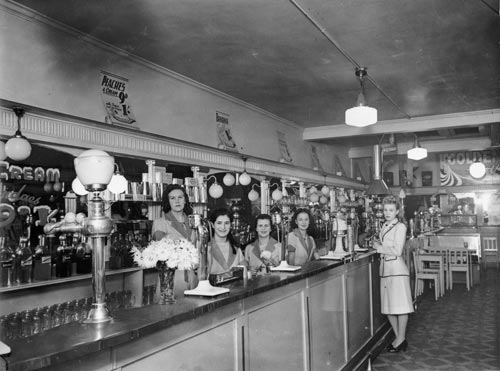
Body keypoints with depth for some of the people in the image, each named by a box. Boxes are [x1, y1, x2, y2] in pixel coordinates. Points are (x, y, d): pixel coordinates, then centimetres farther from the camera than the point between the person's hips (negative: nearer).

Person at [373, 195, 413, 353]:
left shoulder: (400, 227, -9)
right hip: (385, 269, 8)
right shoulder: (384, 226, 14)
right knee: (388, 307, 10)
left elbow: (397, 251, -14)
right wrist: (378, 244, 4)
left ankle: (401, 339, 9)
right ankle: (398, 337, 22)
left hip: (397, 269, -8)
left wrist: (380, 248, -8)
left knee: (400, 306, 0)